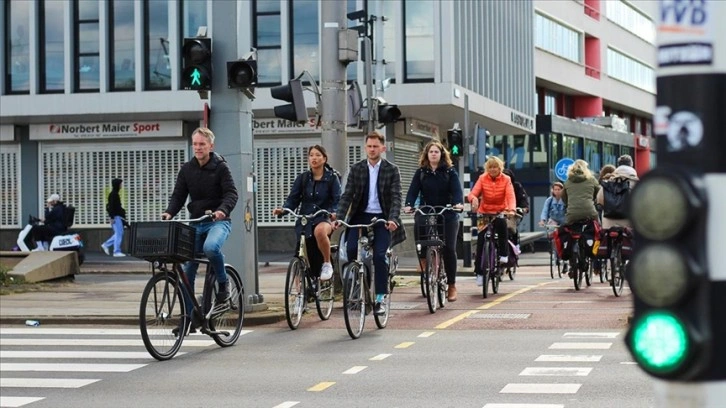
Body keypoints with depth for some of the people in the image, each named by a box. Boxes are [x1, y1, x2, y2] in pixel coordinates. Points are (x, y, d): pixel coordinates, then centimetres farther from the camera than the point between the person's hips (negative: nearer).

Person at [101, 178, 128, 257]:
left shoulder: (116, 194, 18)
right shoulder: (113, 194, -12)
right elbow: (111, 206, -18)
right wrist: (112, 217, -22)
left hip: (118, 216, 10)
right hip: (116, 216, -10)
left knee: (119, 233, 13)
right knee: (119, 233, -9)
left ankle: (106, 245, 18)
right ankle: (117, 251, -8)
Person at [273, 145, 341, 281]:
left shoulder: (332, 178, 2)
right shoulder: (302, 178, 9)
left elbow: (337, 200, -4)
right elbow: (293, 199, 4)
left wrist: (335, 213, -26)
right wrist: (282, 210, -16)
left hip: (324, 218, -3)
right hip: (305, 221, 3)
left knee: (320, 231, -39)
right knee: (310, 261, 1)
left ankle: (327, 264, -19)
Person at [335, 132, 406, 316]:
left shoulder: (392, 170, -1)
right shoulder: (356, 169, 4)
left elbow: (396, 197, -8)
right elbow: (347, 195, 1)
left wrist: (393, 219, -25)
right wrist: (339, 218, -14)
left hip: (382, 218, -2)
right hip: (361, 216, 2)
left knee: (379, 255, -14)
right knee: (351, 249, -20)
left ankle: (380, 299, -4)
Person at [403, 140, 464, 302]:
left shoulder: (449, 172, 4)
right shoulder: (421, 173, 7)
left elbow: (456, 189, -9)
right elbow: (413, 190, -4)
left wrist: (459, 203, -30)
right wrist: (408, 205, -23)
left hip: (447, 216, -1)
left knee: (449, 249, -4)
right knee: (422, 249, -7)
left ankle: (451, 285, 7)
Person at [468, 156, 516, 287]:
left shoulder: (506, 180, -5)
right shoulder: (482, 179, -4)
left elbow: (510, 196, -18)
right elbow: (473, 193, -15)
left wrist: (511, 209, -38)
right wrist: (474, 199, -41)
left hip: (500, 212, -1)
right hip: (484, 213, 1)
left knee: (502, 225, -34)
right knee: (480, 241, -7)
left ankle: (504, 255, -16)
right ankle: (479, 272, 3)